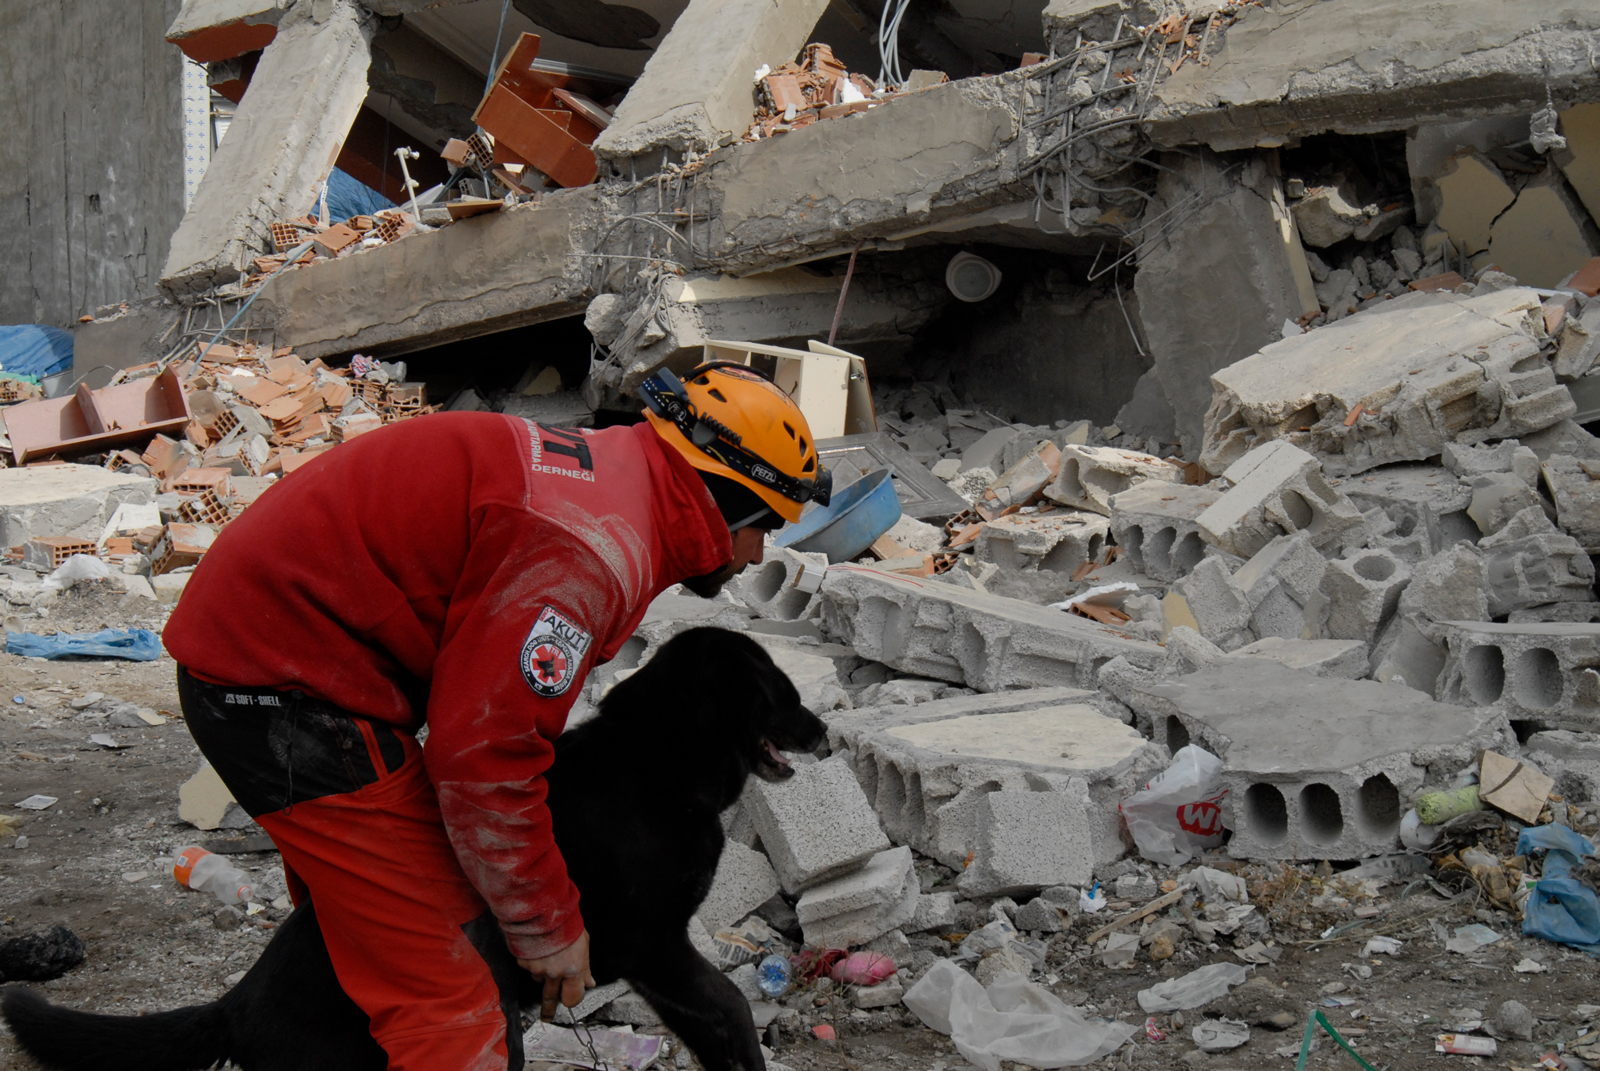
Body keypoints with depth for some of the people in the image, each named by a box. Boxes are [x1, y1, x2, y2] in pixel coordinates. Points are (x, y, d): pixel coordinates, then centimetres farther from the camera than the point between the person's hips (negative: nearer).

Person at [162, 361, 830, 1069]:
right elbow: (482, 754, -24)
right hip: (288, 685, -11)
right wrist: (548, 928, -10)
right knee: (447, 1004, -9)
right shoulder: (595, 551, -24)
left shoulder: (612, 477, 9)